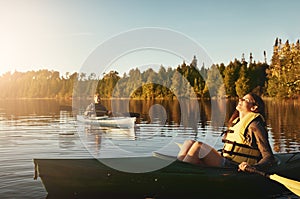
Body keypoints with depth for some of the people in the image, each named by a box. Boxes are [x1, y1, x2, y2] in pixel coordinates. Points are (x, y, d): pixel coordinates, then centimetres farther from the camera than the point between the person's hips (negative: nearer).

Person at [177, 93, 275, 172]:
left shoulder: (254, 125, -6)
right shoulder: (236, 122, 20)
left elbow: (270, 158, -11)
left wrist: (253, 167, -29)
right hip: (223, 164, 8)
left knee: (198, 146, -25)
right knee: (189, 143, -5)